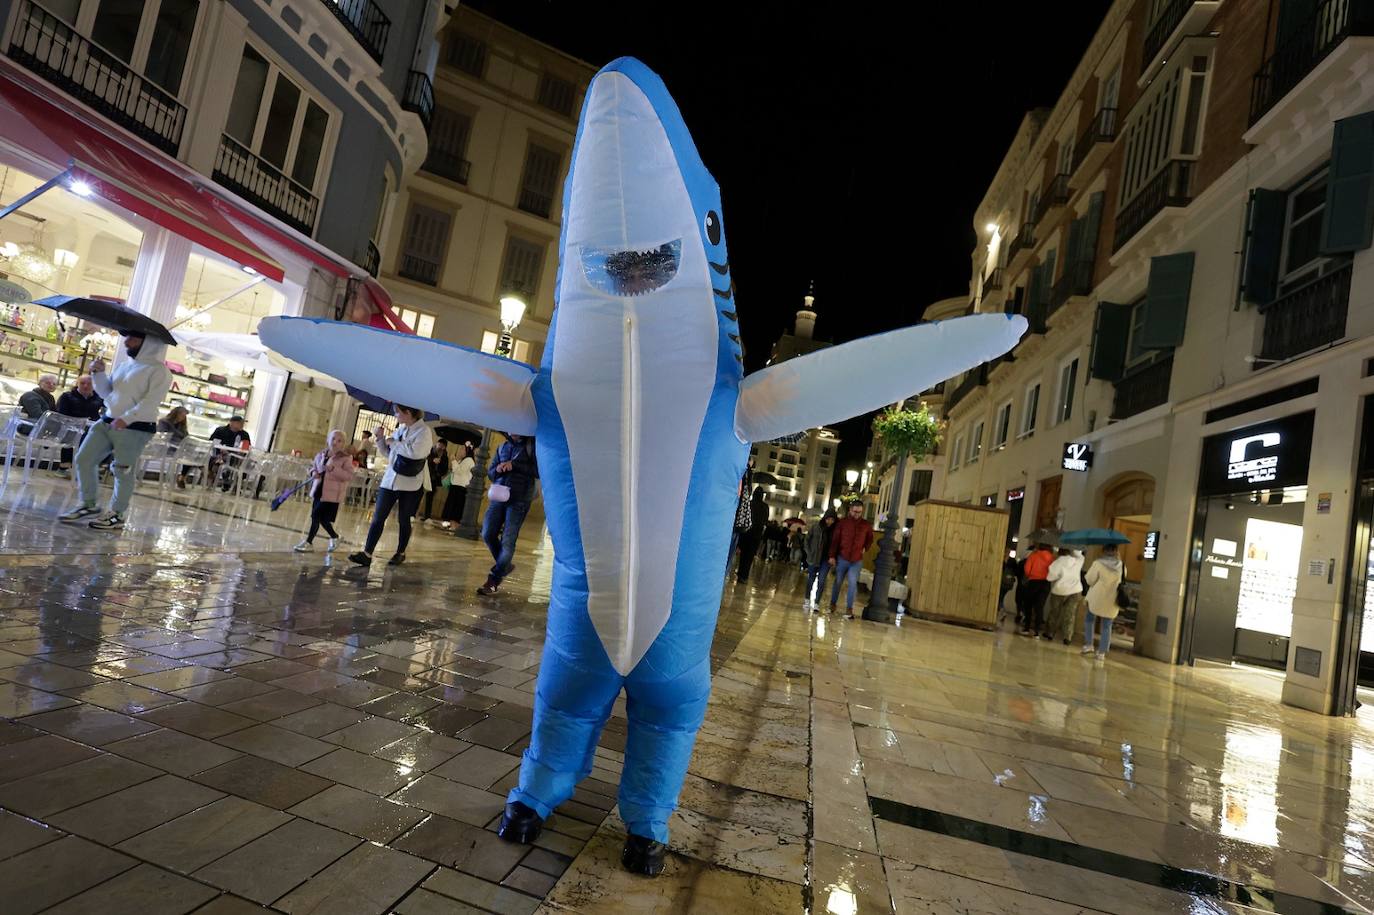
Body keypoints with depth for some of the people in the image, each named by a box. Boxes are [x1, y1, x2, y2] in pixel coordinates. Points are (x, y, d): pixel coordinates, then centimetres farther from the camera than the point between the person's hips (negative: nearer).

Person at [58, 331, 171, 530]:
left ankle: (116, 515, 10)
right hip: (107, 421, 9)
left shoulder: (158, 371, -10)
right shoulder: (123, 366, 17)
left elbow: (151, 401, -19)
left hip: (135, 428, -9)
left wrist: (126, 419, -28)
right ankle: (88, 504, 24)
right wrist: (99, 374, 5)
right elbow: (106, 392, 22)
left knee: (123, 472, -3)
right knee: (84, 459, 10)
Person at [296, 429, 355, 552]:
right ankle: (334, 537, 34)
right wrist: (314, 472, -1)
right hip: (318, 492, 6)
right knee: (322, 519, 12)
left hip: (331, 495, -6)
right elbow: (313, 467, 23)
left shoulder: (346, 458, -10)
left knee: (316, 517, -7)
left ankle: (309, 542, 8)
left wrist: (333, 468, -27)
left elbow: (349, 476, -19)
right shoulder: (320, 455, 7)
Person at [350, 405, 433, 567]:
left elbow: (416, 452, -27)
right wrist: (380, 439, 1)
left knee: (403, 520, 7)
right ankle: (367, 553, 1)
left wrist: (393, 443, -15)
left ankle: (400, 553, 23)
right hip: (390, 480, 6)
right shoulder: (400, 429, 10)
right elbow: (388, 453, 18)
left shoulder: (424, 431, -11)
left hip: (410, 484, -6)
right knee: (378, 517, 0)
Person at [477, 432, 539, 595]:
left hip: (519, 499, -5)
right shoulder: (503, 447, 15)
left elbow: (539, 471, -11)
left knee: (507, 541, -5)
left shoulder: (532, 445, -1)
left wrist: (515, 465, -17)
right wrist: (498, 469, -6)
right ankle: (505, 565, 25)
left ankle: (494, 580, 7)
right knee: (488, 535, 1)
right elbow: (490, 473, 18)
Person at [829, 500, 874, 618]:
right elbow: (835, 539, -5)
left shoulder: (866, 525, 0)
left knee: (853, 583, -7)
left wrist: (864, 548, 3)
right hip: (842, 558, 0)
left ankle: (849, 609, -1)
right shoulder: (842, 522, -6)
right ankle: (832, 604, 25)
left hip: (857, 561, 0)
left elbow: (870, 539, 17)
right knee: (837, 581, 11)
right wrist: (832, 556, -8)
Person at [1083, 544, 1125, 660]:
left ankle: (1088, 645, 15)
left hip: (1097, 598, -3)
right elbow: (1121, 582, 7)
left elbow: (1089, 580, -11)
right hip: (1112, 601, 3)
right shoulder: (1122, 566, -3)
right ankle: (1102, 653, 11)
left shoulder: (1098, 563, -15)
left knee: (1089, 620, 20)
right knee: (1106, 627, 10)